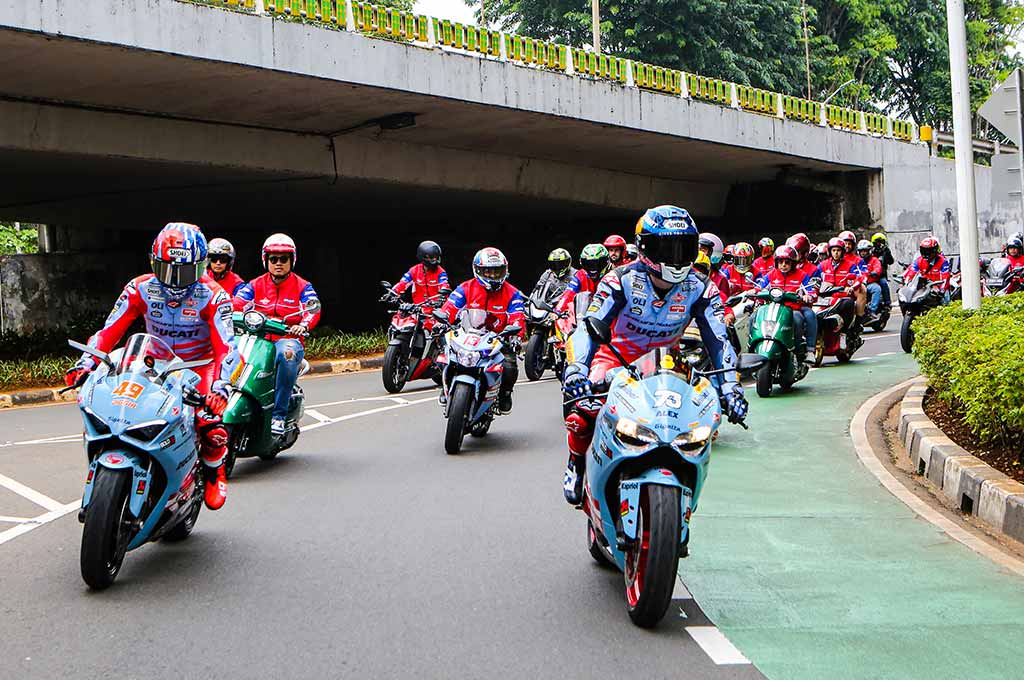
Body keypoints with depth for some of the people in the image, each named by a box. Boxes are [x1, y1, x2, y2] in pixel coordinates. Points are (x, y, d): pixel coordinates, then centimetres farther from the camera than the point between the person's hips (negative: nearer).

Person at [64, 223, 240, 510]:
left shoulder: (213, 296, -17)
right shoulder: (140, 289, -8)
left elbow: (226, 346, -26)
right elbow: (109, 331, -10)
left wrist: (220, 386, -43)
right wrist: (85, 364, -27)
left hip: (200, 366, -3)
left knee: (213, 428, -28)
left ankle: (214, 471, 8)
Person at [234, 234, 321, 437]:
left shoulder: (302, 286, 10)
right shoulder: (255, 285, 17)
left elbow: (313, 309, -8)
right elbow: (237, 303, 2)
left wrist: (303, 325, -31)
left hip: (288, 339, -3)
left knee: (287, 353, -40)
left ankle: (279, 415, -36)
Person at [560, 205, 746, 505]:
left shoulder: (700, 288, -13)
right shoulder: (621, 280, -20)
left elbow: (718, 339, -16)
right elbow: (589, 326, -27)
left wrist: (730, 385, -30)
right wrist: (576, 368, -45)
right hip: (617, 355, -3)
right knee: (584, 412, -28)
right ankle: (576, 464, 8)